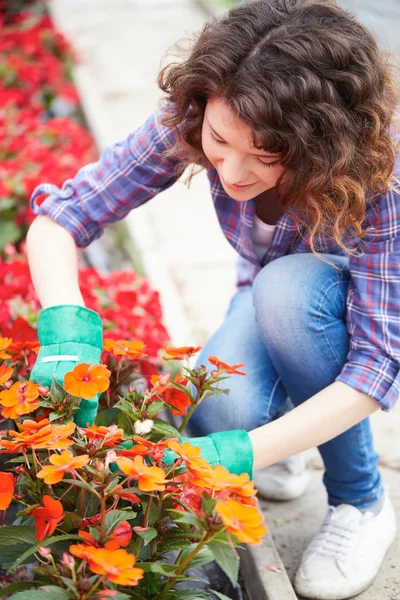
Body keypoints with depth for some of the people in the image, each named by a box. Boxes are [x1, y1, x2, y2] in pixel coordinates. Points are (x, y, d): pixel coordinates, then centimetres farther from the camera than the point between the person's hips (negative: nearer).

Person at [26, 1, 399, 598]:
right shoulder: (191, 120, -28)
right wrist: (68, 335, -43)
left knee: (286, 286, -37)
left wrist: (242, 453, -45)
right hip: (271, 304, 2)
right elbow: (58, 217, -24)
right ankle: (278, 425, 8)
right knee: (219, 413, -31)